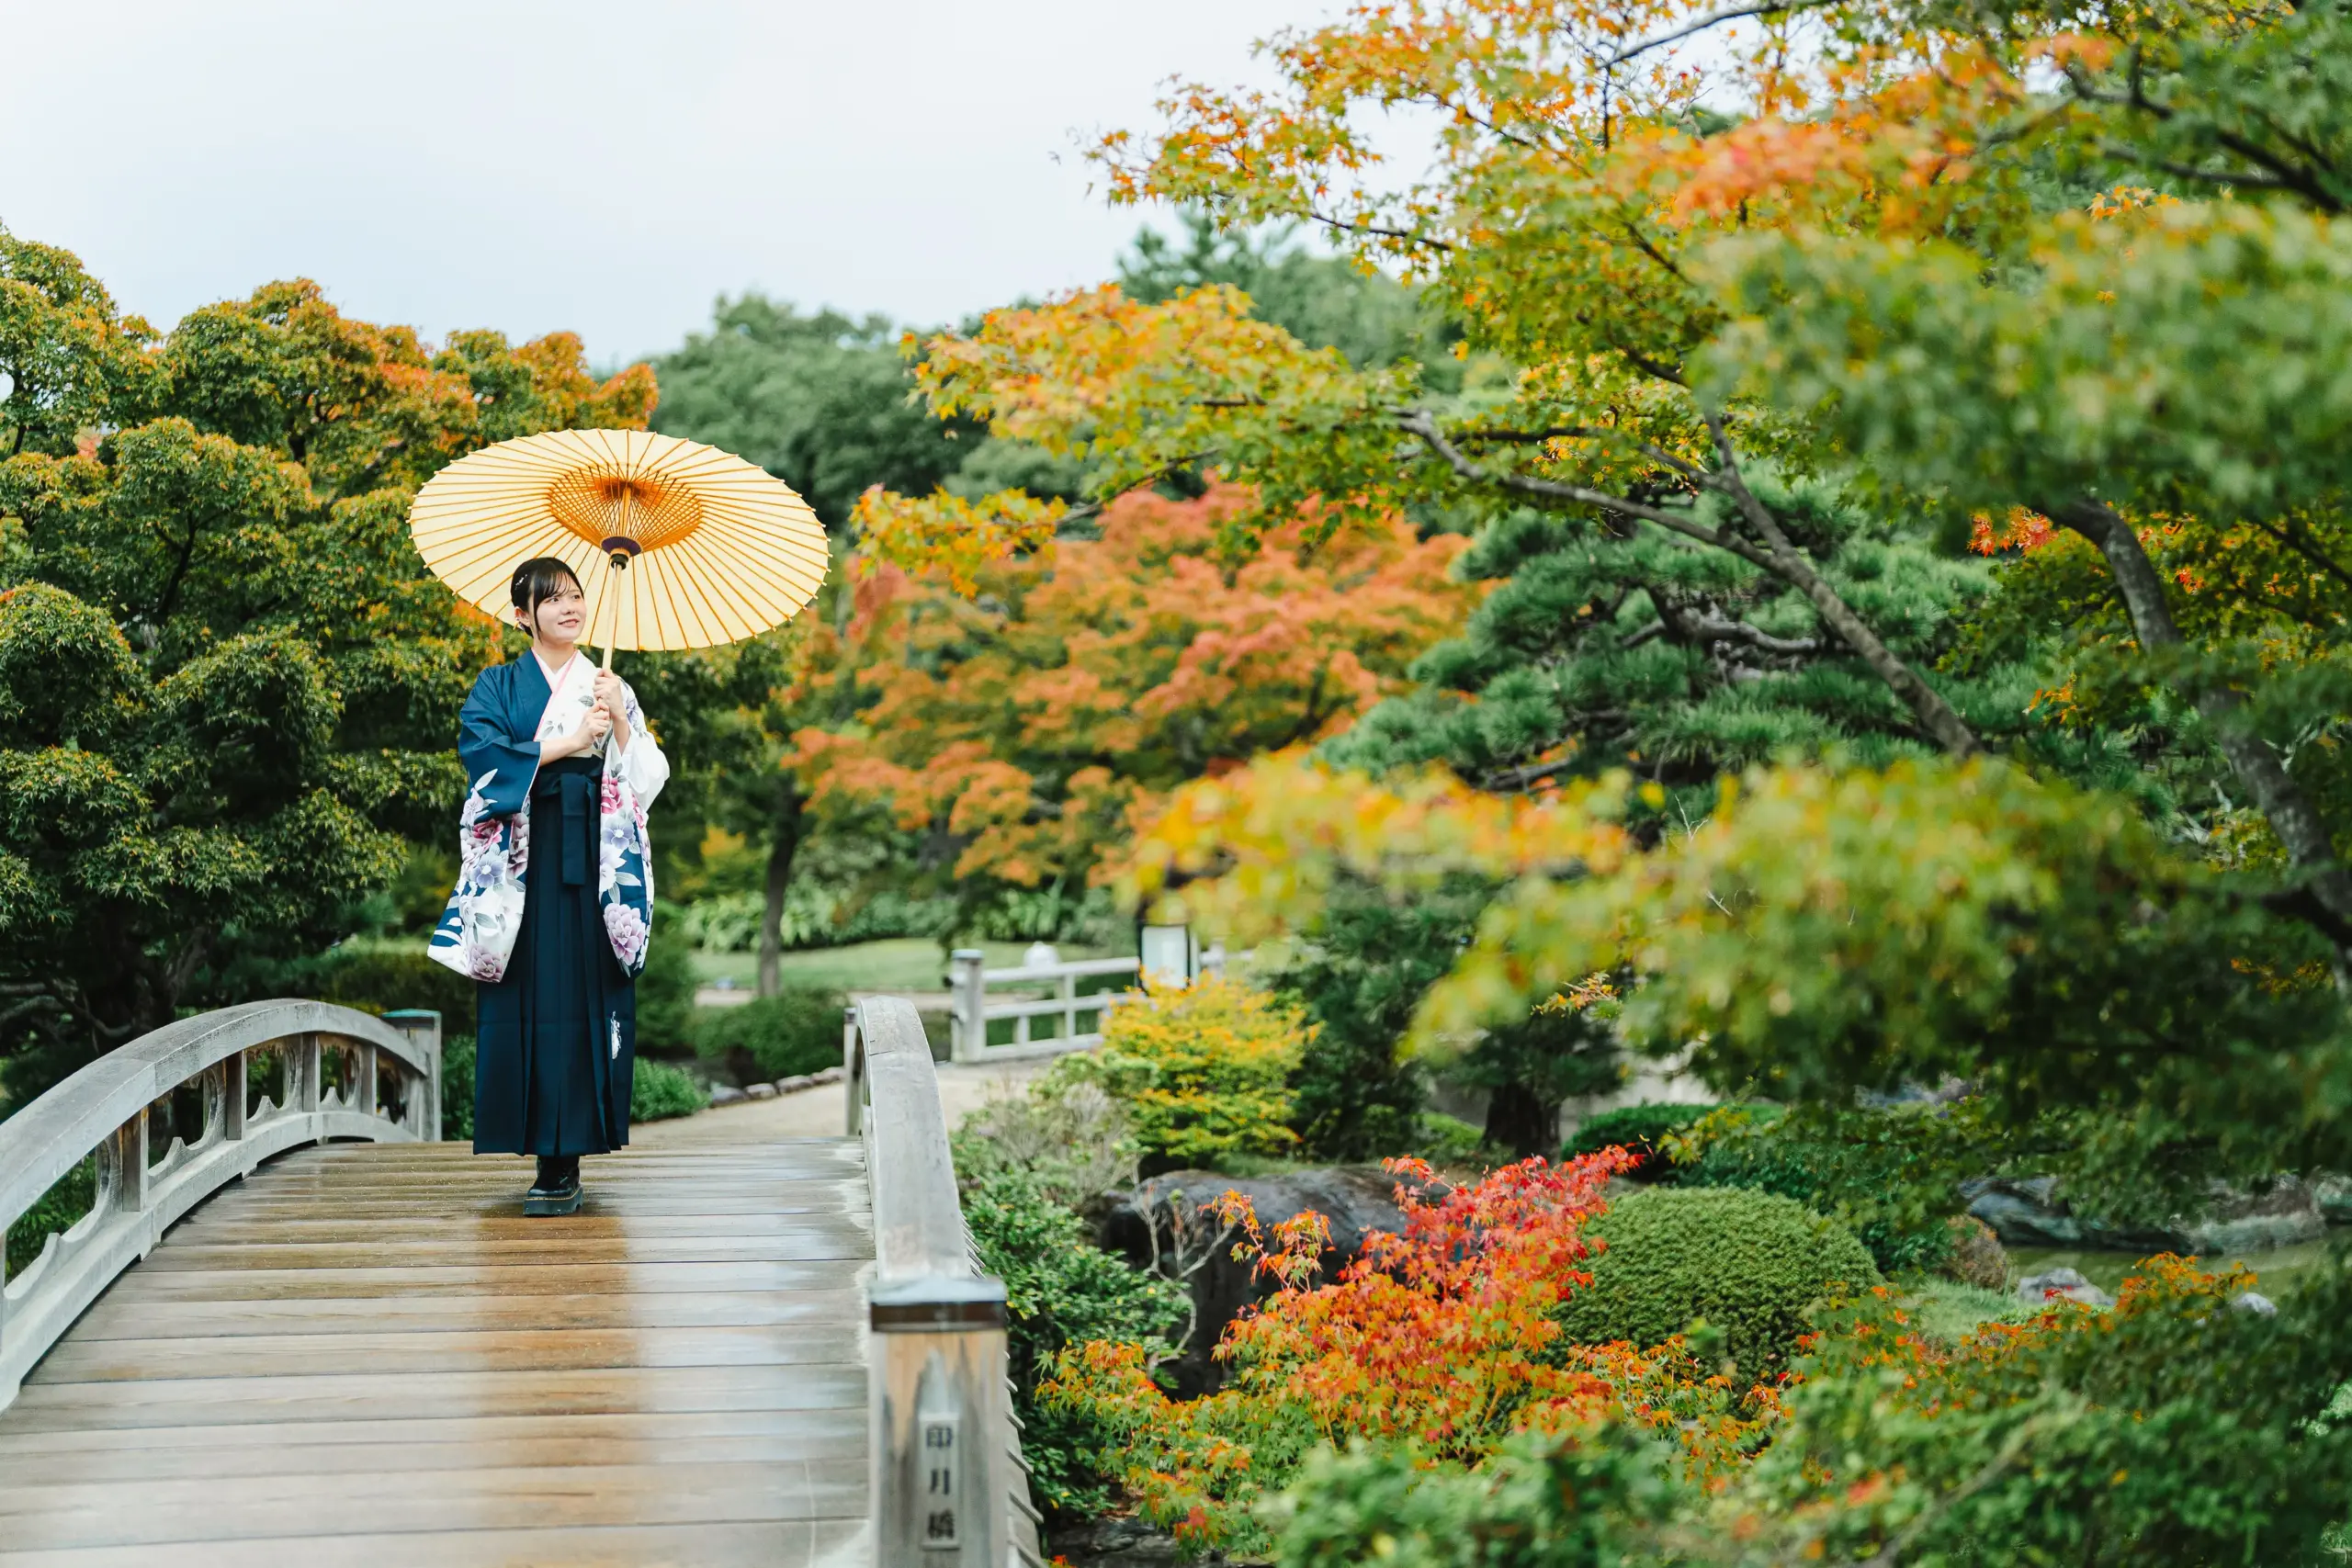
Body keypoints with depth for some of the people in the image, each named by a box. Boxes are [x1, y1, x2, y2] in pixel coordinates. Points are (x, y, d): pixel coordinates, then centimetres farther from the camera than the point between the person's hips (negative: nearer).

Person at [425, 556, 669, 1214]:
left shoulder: (611, 687, 15)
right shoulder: (497, 686, 10)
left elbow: (646, 777, 7)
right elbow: (483, 754, -7)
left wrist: (618, 721, -8)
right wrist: (567, 743, -10)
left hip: (592, 858, 0)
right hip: (522, 859, 0)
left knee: (582, 994, -6)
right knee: (527, 994, -5)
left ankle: (564, 1161, -7)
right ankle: (543, 1143, 2)